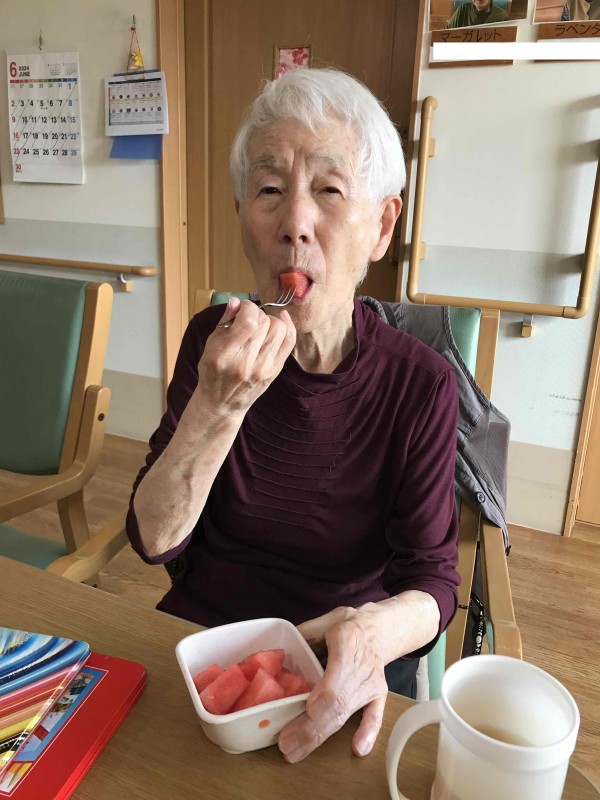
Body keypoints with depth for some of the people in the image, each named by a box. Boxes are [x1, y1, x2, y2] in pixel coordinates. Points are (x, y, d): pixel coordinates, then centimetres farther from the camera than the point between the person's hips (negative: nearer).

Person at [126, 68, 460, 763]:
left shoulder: (421, 384, -15)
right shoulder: (212, 340, -8)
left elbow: (431, 581, -10)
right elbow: (154, 540, -12)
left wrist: (373, 630, -32)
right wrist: (217, 408, -27)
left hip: (340, 667, 0)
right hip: (201, 628, 1)